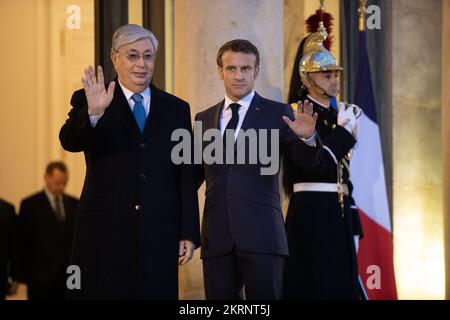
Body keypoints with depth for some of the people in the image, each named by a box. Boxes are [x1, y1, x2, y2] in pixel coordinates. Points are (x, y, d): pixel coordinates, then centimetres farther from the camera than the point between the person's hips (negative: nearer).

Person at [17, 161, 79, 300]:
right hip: (41, 274, -4)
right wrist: (24, 275, -6)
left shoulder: (74, 204, 11)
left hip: (69, 273, 4)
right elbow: (24, 242, -2)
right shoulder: (30, 204, -1)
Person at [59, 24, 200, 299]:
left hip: (159, 232, 2)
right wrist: (93, 113, -33)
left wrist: (189, 233, 4)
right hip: (104, 230, -2)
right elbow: (69, 141, -13)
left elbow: (186, 176, 10)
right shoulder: (88, 101, 6)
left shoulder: (177, 109, 12)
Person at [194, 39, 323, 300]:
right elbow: (195, 174, 17)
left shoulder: (277, 113, 3)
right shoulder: (204, 119, 14)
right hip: (217, 237, 3)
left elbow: (308, 160, -5)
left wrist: (307, 137, -27)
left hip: (262, 236, -3)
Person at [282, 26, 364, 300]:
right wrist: (343, 131, -13)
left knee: (341, 283, 9)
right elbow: (314, 165, -18)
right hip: (312, 212, -7)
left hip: (340, 212, 7)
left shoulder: (337, 115, 14)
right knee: (315, 284, -5)